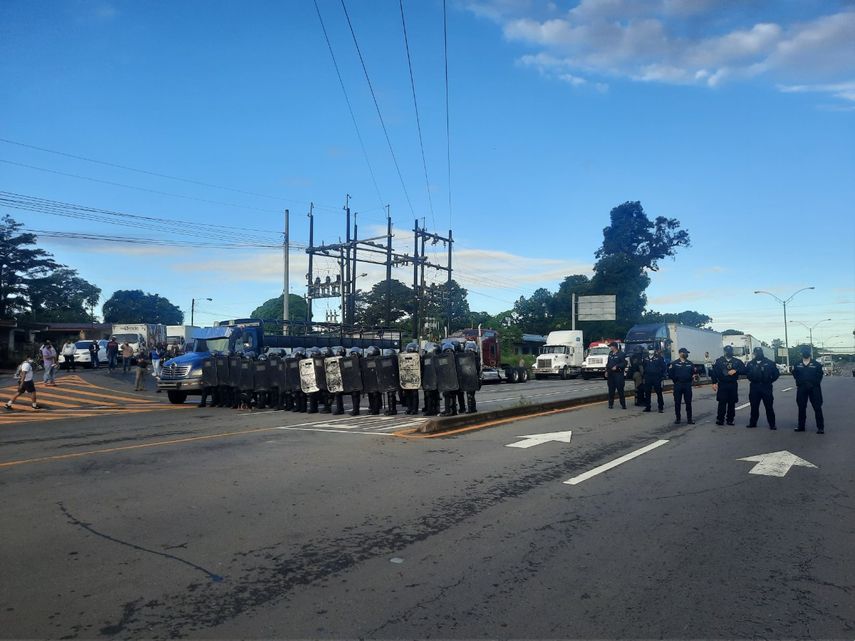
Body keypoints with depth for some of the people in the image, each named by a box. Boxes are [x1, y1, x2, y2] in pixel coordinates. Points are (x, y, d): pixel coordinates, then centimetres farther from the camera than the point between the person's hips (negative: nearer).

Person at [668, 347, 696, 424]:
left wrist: (693, 378, -10)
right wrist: (675, 380, -7)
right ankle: (677, 419, 13)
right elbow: (670, 374, -1)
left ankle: (689, 419, 10)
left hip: (687, 385, 2)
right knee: (677, 403, 4)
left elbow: (693, 373, 7)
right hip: (678, 386, -2)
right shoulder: (674, 363, 1)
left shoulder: (690, 363, 8)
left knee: (688, 402, 3)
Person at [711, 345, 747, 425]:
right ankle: (720, 419, 0)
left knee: (732, 403, 4)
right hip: (722, 385, -2)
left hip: (733, 385, 2)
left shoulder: (737, 361, 10)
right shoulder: (719, 361, 4)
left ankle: (730, 420, 13)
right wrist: (714, 383, -7)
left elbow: (744, 370, 2)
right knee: (722, 403, -6)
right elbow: (714, 372, 0)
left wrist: (735, 371, -14)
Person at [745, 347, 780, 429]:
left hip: (766, 387, -2)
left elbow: (776, 373, 4)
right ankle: (752, 423, 17)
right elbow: (746, 372, 20)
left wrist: (770, 381, 1)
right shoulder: (750, 363, 7)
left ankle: (772, 424, 3)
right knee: (754, 406, 8)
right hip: (754, 387, 3)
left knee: (769, 407, -1)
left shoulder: (769, 363, 0)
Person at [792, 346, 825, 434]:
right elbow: (795, 375, 6)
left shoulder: (816, 364, 2)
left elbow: (819, 375, 0)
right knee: (801, 408, 9)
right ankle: (801, 426, 17)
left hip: (814, 389, -2)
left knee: (817, 408, -4)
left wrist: (813, 384, -8)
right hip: (801, 389, 2)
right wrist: (800, 383, -5)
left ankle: (820, 427, -1)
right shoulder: (797, 364, 8)